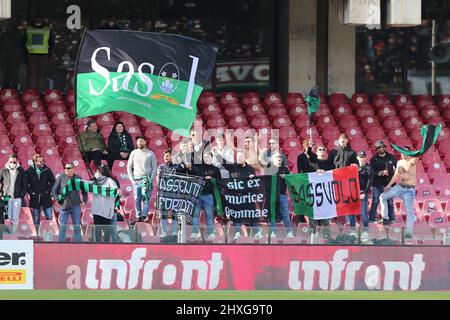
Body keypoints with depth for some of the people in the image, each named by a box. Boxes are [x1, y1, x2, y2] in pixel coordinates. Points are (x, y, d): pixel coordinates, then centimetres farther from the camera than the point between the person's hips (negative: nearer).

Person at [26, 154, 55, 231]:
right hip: (35, 198, 0)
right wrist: (31, 192, -5)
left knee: (49, 217, -3)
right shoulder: (29, 171, 0)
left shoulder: (47, 170, 2)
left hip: (46, 198, 0)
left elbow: (53, 181, 8)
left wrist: (49, 191, -2)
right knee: (36, 219, 4)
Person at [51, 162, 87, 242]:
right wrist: (57, 199, -6)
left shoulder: (78, 178, 4)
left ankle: (77, 242, 10)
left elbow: (84, 190, 14)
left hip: (76, 206, 1)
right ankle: (61, 242, 5)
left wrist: (84, 201, 4)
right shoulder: (61, 177, 1)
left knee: (77, 226, 4)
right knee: (62, 226, -1)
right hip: (64, 205, -1)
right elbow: (54, 190, 6)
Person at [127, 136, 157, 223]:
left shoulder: (150, 153, 4)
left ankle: (144, 217, -15)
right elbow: (129, 167, 12)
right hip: (136, 180, 3)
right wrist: (132, 179, 2)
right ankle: (138, 217, 6)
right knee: (137, 200, 2)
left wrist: (150, 180, -7)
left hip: (146, 179, -3)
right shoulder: (134, 153, 10)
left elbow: (154, 168, 5)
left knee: (146, 199, -11)